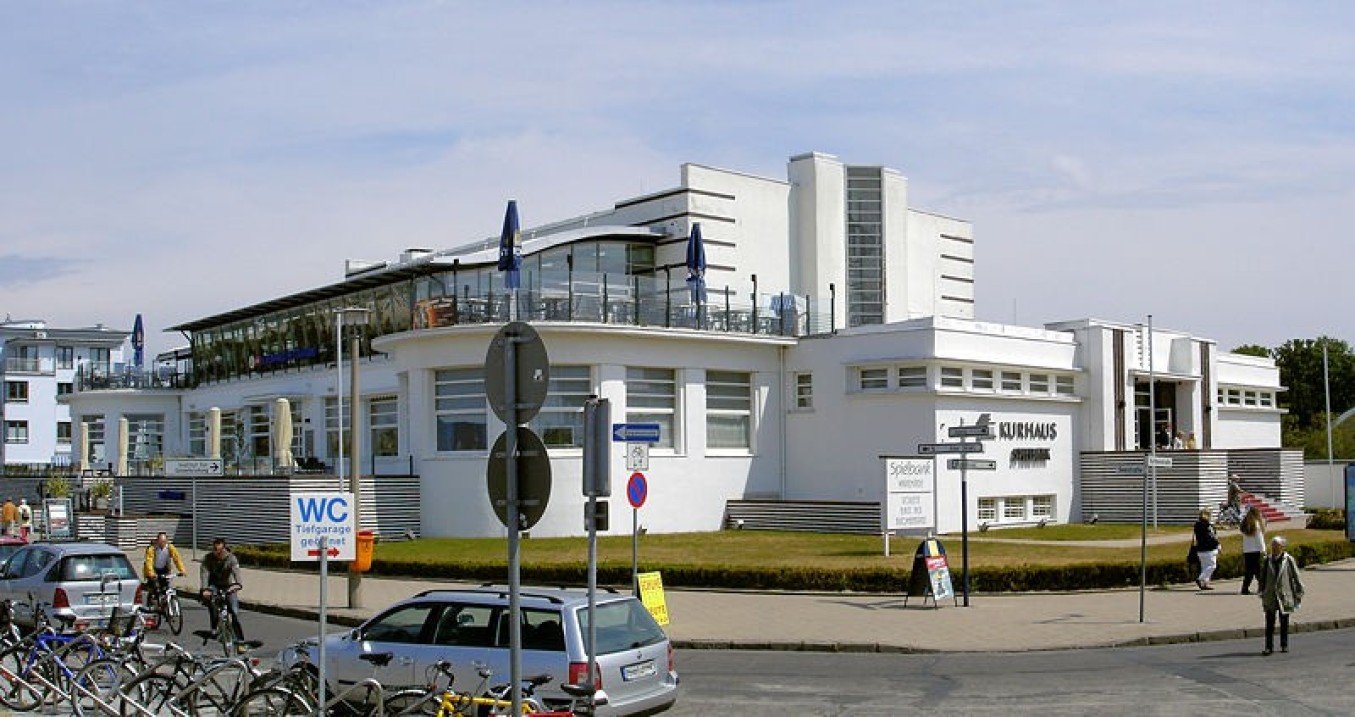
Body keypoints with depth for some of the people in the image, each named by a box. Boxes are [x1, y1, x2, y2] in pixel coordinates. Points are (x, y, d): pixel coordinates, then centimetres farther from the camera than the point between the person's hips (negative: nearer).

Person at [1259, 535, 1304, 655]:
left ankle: (1284, 645, 23)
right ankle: (1269, 646, 3)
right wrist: (1261, 592, 13)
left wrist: (1298, 593, 1)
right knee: (1269, 622, -1)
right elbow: (1263, 577, 11)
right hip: (1270, 596, 2)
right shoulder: (1267, 560, 3)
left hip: (1284, 596, -2)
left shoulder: (1288, 560, -5)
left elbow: (1296, 577, 1)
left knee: (1284, 622, 10)